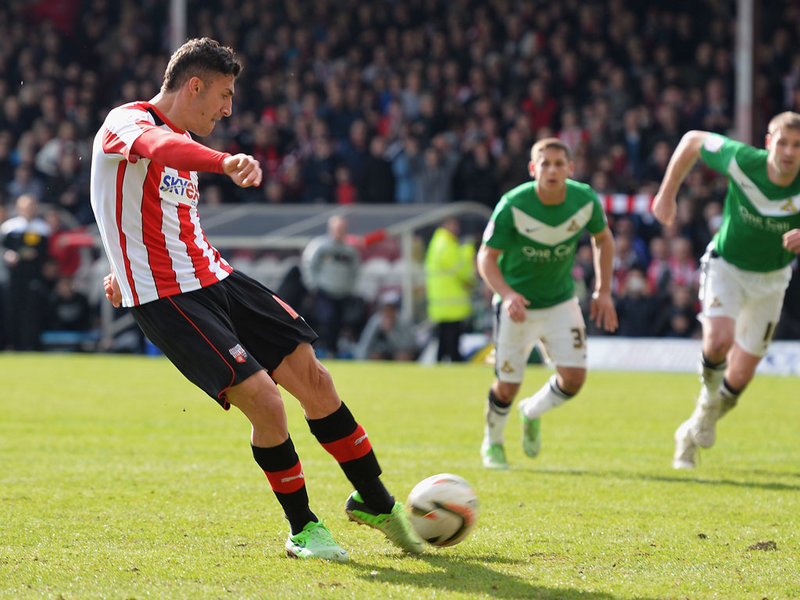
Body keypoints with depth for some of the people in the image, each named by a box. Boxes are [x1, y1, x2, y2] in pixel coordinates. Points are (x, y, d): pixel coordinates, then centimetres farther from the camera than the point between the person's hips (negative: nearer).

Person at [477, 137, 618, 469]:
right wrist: (507, 294, -36)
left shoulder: (586, 200, -14)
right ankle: (492, 442, 32)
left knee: (574, 377, -8)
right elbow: (486, 257, -18)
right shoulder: (512, 205, -24)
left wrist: (603, 291, 1)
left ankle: (533, 412, 25)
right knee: (507, 386, 1)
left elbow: (603, 239, 6)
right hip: (517, 304, -3)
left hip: (561, 302, 3)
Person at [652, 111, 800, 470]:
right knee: (719, 340, -30)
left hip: (771, 278, 2)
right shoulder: (742, 161, -25)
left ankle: (694, 433, 33)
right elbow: (693, 140, -8)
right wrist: (667, 194, -5)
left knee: (741, 375, 6)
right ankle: (709, 393, 4)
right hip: (726, 265, -2)